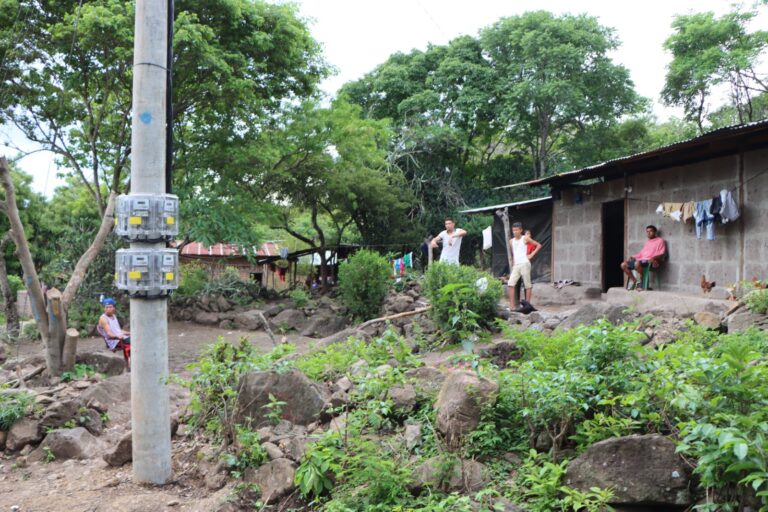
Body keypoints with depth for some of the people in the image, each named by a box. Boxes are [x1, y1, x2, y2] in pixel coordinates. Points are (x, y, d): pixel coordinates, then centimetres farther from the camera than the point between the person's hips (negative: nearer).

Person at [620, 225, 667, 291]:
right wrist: (633, 257, 8)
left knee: (637, 263, -40)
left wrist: (654, 257, -24)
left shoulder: (660, 240, 6)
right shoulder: (647, 242, 27)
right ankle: (634, 280, 2)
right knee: (623, 265, -8)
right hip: (641, 260, 8)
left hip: (650, 261, -8)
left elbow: (662, 254, -4)